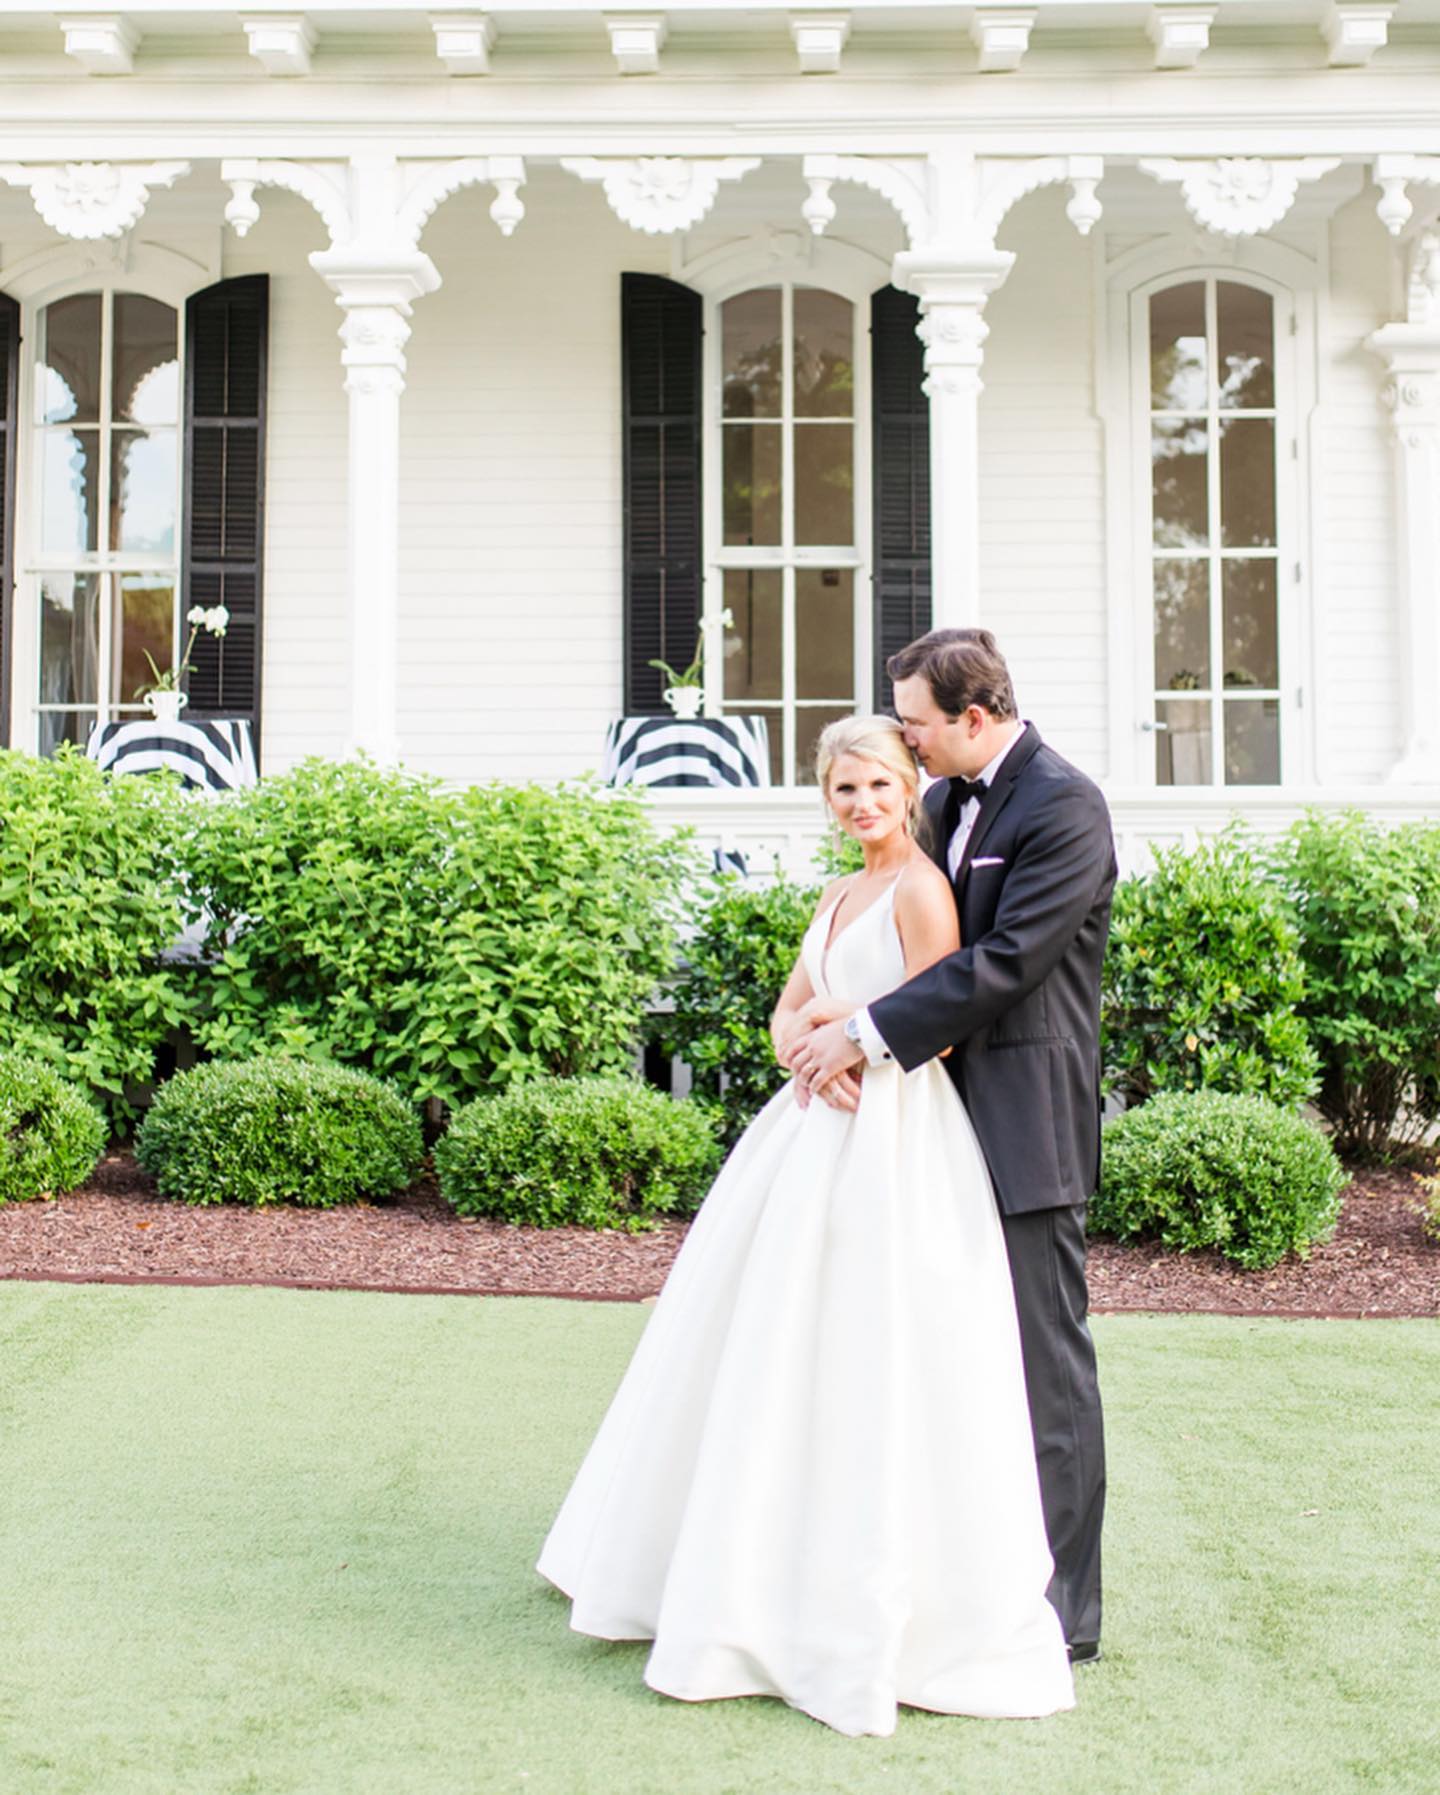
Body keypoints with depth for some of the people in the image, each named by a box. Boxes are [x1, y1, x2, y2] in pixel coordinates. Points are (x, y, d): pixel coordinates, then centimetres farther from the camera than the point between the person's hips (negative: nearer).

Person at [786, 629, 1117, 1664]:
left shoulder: (1063, 808, -13)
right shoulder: (947, 801, 14)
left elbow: (1005, 961, -20)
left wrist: (867, 1034, -18)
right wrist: (837, 1027, 1)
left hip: (1027, 1120, -9)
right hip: (949, 1111, 9)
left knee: (1046, 1356, -3)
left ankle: (1063, 1613, 6)